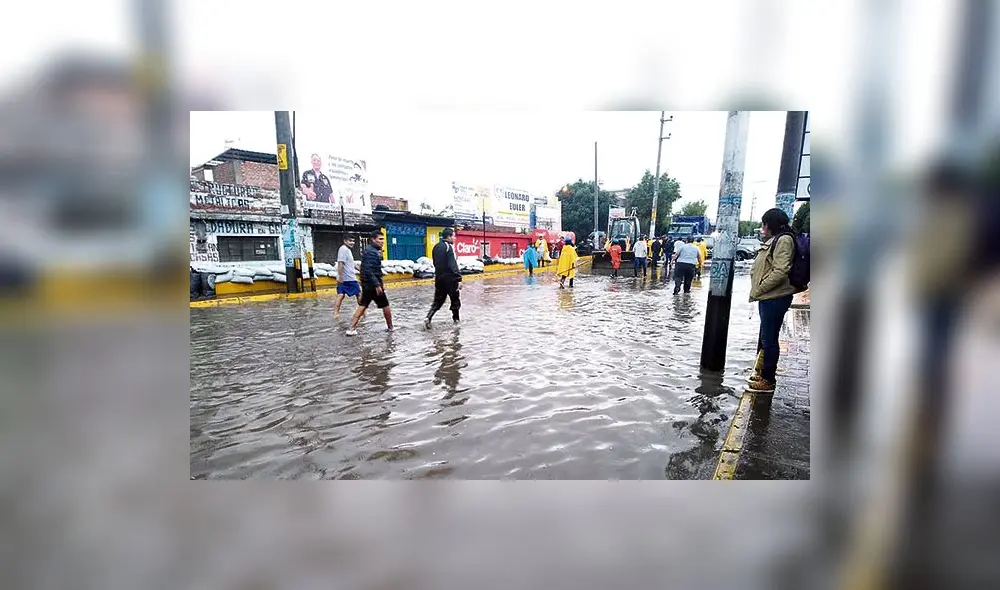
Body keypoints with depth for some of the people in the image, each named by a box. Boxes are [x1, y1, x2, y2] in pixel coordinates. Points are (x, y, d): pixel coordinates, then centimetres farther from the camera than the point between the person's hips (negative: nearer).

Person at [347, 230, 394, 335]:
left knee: (362, 306, 10)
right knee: (385, 305, 7)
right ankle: (390, 327, 20)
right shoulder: (372, 252, -18)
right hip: (373, 284, -9)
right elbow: (368, 270, -26)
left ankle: (352, 329, 7)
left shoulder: (370, 250, 13)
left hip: (367, 284, 9)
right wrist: (377, 285, -29)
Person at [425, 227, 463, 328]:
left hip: (438, 277, 7)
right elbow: (453, 265, -22)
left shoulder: (436, 247, 10)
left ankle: (428, 318, -5)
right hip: (449, 278, -7)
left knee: (438, 300, 12)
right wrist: (459, 279, -23)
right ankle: (456, 319, 21)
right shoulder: (449, 247, -15)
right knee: (455, 300, 11)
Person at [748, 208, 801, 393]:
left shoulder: (784, 240, -14)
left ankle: (768, 379, 8)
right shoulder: (773, 240, 16)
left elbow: (780, 271, -23)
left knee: (769, 338, -2)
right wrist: (758, 289, 10)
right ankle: (763, 371, 33)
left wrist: (758, 289, -16)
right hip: (768, 297, 10)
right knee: (765, 337, 19)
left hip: (775, 298, -10)